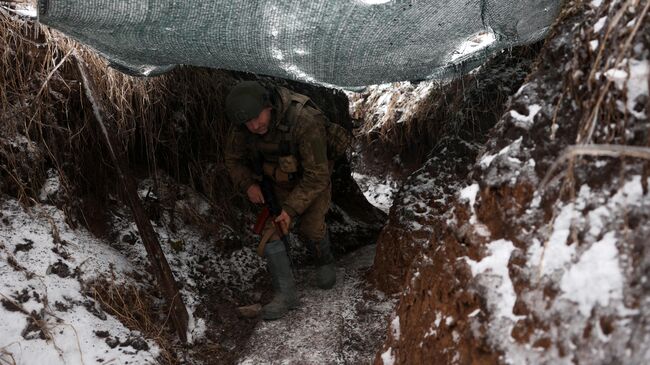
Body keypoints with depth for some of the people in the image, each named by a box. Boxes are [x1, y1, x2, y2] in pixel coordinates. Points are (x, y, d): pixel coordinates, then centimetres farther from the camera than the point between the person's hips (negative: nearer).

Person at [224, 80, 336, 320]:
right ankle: (286, 295, -2)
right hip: (276, 182, 4)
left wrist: (292, 209, -33)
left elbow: (317, 176, -32)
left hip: (312, 181, -4)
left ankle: (325, 261, 32)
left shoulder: (305, 122, -39)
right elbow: (234, 159, -2)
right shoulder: (243, 127, -22)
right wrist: (248, 184, -20)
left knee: (311, 228, -5)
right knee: (269, 230, -9)